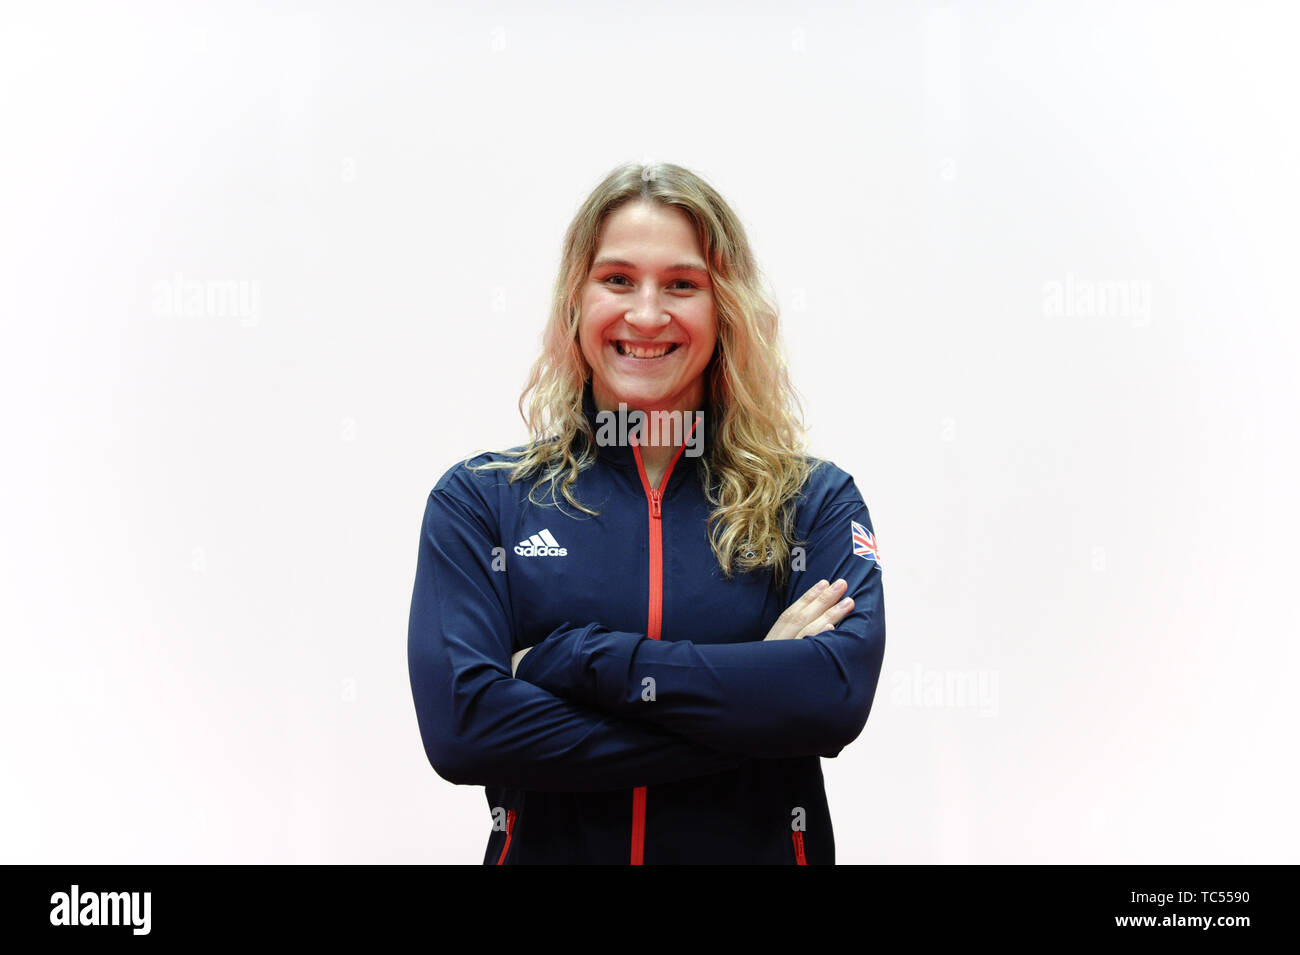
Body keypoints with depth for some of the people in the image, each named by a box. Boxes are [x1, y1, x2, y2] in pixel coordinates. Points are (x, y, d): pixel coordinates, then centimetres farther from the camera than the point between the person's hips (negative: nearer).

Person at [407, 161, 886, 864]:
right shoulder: (478, 501, -4)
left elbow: (839, 694, -20)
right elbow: (459, 724, -18)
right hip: (547, 845, 0)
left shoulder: (815, 503, -4)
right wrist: (755, 695, -20)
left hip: (765, 846, 0)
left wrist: (573, 659, -20)